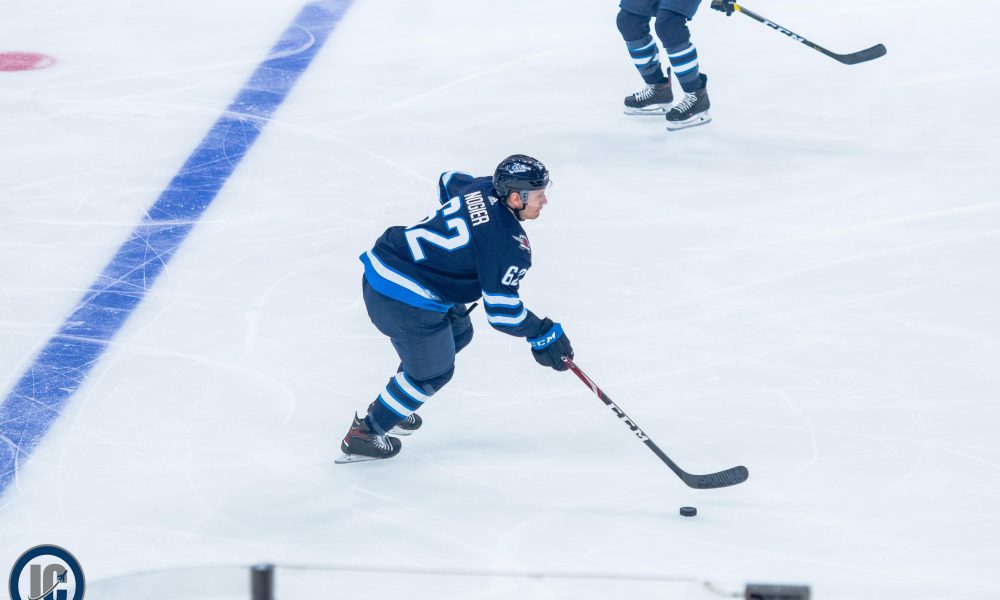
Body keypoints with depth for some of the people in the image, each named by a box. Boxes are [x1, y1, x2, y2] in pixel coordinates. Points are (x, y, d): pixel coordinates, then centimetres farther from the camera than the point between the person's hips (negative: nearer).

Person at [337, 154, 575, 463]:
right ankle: (363, 434, 23)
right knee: (433, 371, 11)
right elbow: (501, 311, -19)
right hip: (404, 298, -10)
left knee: (458, 333, 29)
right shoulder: (510, 246, -22)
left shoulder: (483, 188, 3)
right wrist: (542, 334, -4)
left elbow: (449, 182, 27)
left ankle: (392, 405, 43)